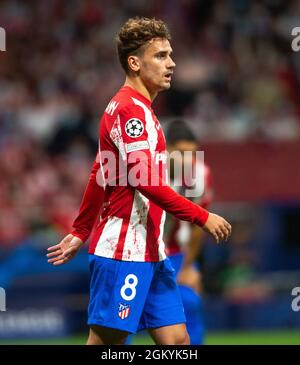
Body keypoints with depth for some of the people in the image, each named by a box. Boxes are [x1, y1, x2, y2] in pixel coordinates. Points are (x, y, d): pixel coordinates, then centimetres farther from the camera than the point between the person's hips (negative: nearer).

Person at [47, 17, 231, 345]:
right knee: (105, 341, -6)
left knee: (176, 341, 4)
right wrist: (203, 217, -20)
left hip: (150, 253, 10)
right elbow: (144, 180, -22)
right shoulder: (130, 108, -13)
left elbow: (99, 176, 23)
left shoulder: (138, 109, 18)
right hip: (123, 253, -10)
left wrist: (81, 232, 27)